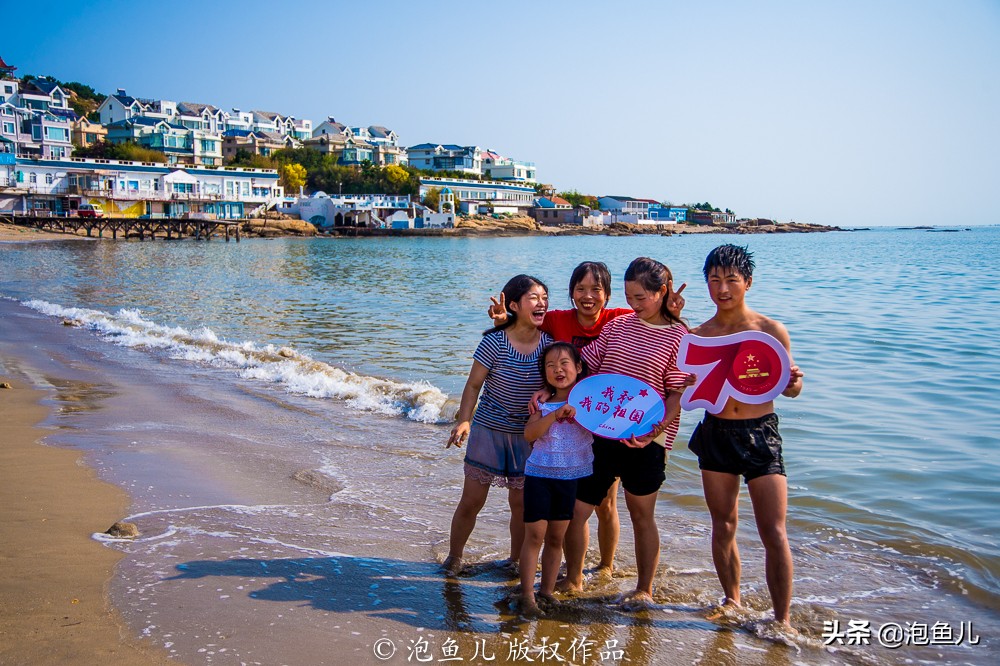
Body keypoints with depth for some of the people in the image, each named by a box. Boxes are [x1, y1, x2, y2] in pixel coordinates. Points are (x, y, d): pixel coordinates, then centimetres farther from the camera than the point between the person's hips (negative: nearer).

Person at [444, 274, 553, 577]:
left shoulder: (550, 342, -6)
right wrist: (463, 420, -18)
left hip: (528, 435, 2)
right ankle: (454, 557, 26)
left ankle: (516, 561, 30)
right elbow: (474, 384, -9)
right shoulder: (495, 341, -15)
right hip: (488, 430, -2)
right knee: (471, 501, 4)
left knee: (521, 503, 9)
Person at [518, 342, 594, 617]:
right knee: (534, 535, -4)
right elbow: (529, 434, -13)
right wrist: (556, 414, -24)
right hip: (539, 474, -1)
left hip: (573, 477, 1)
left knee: (556, 537, 10)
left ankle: (547, 589, 22)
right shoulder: (544, 403, 1)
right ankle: (527, 595, 2)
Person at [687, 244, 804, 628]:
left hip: (760, 434, -2)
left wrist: (793, 381, -18)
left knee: (775, 534, -2)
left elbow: (790, 389, 3)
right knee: (723, 527, 12)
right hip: (716, 434, 2)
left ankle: (782, 619, 12)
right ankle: (732, 601, 31)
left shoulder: (772, 331, -3)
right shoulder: (698, 336, 3)